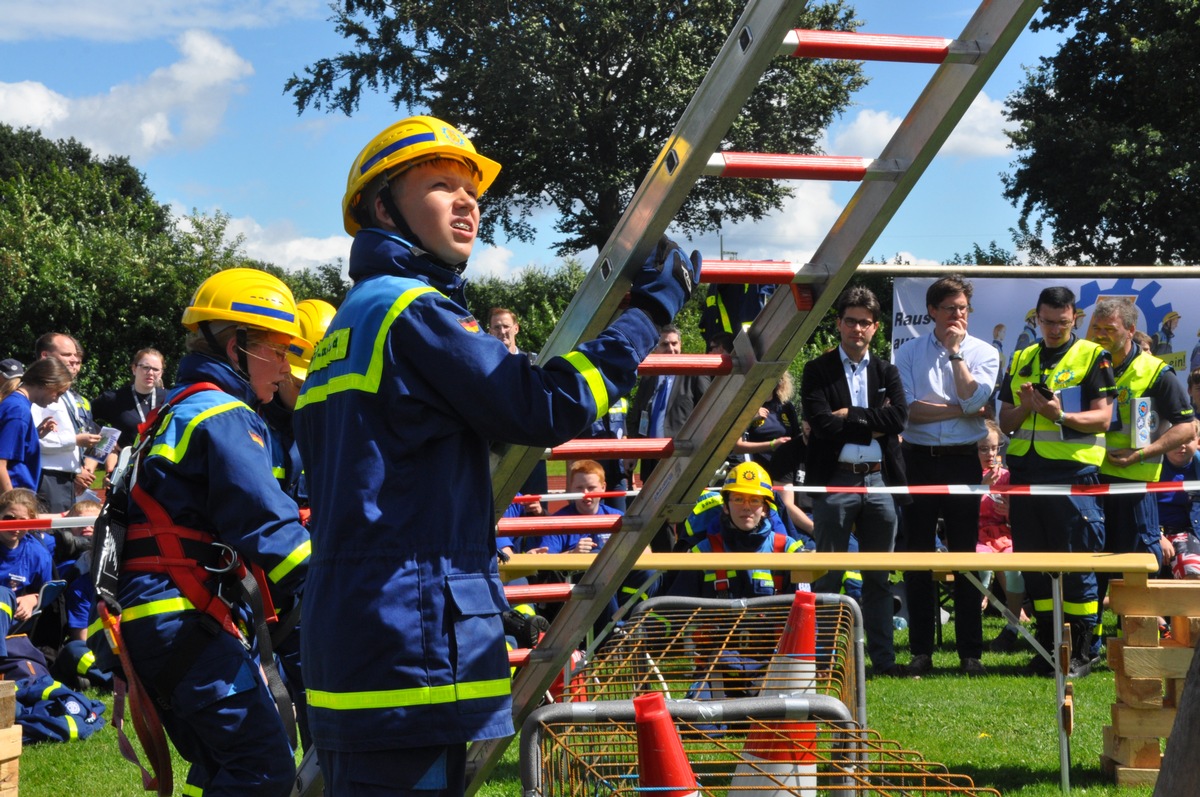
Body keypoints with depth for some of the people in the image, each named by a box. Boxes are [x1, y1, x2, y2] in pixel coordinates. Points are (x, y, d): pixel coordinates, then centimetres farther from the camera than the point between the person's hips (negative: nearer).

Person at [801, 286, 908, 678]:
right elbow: (821, 423, -12)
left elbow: (899, 417, -3)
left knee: (878, 578, 8)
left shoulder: (886, 372, 14)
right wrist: (873, 425, -7)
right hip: (835, 480, -3)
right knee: (827, 575, 0)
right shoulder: (818, 371, 3)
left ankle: (883, 657, 13)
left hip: (879, 480, 4)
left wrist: (850, 415, -8)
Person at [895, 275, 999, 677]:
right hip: (919, 461, 1)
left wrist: (956, 353, -7)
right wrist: (958, 410, -9)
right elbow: (909, 409, -7)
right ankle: (921, 650, 9)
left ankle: (970, 651, 7)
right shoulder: (908, 353, 6)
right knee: (918, 557, 3)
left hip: (963, 462, 0)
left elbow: (974, 399, -11)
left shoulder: (983, 353, 6)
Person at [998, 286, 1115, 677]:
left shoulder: (1092, 356, 2)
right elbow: (1005, 421, 15)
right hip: (1026, 473, 5)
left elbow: (1102, 417, -5)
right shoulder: (1021, 360, 16)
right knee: (1034, 564, 8)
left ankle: (1079, 653, 2)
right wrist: (1026, 407, -6)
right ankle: (1048, 646, 17)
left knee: (1078, 565, -4)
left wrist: (1061, 416, -21)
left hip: (1074, 471, -5)